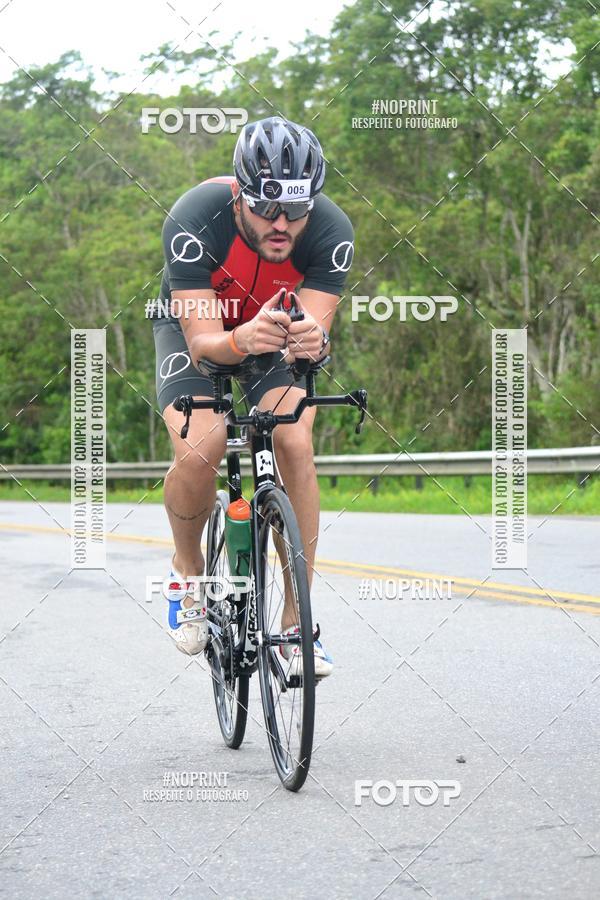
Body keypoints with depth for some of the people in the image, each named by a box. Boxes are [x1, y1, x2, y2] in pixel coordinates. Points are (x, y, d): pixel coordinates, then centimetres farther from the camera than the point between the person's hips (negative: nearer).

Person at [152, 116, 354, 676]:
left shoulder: (331, 232, -30)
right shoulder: (195, 221, -36)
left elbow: (315, 330, -34)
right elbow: (203, 342, -38)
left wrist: (310, 342, -58)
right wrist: (242, 340, -60)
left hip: (277, 326, 2)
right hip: (193, 323, -1)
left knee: (296, 445, -22)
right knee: (199, 450, -26)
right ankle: (187, 570, 6)